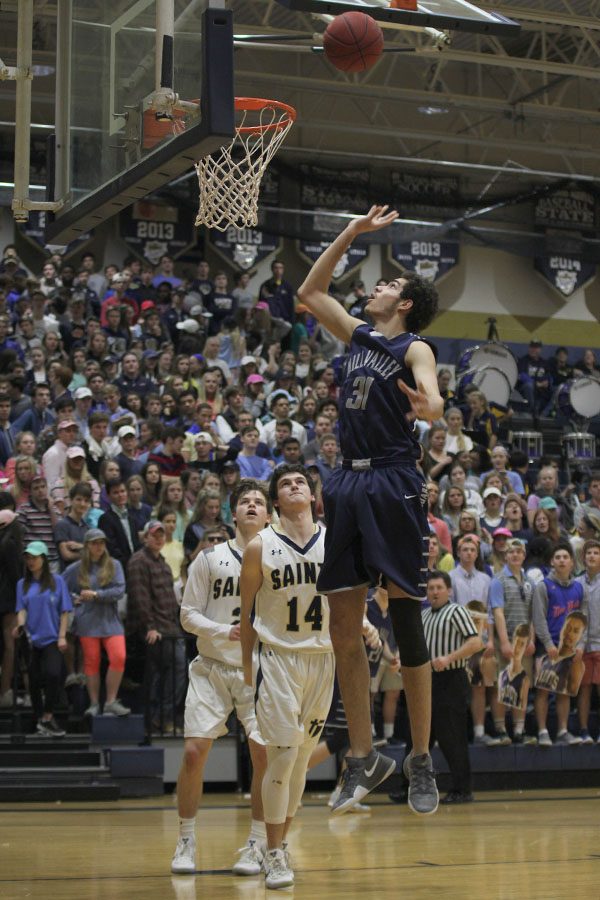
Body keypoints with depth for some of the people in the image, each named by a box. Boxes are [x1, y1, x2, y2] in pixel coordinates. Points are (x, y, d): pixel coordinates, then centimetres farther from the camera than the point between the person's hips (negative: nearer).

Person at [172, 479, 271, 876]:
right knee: (194, 752, -8)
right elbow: (189, 614, 0)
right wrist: (226, 631, -17)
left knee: (265, 753, -9)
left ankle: (258, 844, 6)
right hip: (212, 668, 0)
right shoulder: (210, 558, 0)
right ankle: (187, 841, 9)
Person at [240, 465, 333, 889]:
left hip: (323, 659, 3)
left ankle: (281, 842, 24)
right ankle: (275, 854, 0)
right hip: (278, 658, -3)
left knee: (302, 757, 10)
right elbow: (247, 615, 4)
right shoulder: (260, 547, -4)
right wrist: (247, 667, 5)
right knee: (283, 756, -10)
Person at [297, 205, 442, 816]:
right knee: (343, 628, 4)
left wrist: (429, 408, -47)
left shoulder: (415, 348, -3)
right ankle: (363, 758, 11)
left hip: (393, 484, -7)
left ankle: (422, 761, 6)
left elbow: (432, 398, -23)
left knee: (406, 625, -4)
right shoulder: (358, 336, 17)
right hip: (347, 484, 7)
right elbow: (309, 293, 26)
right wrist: (351, 234, 22)